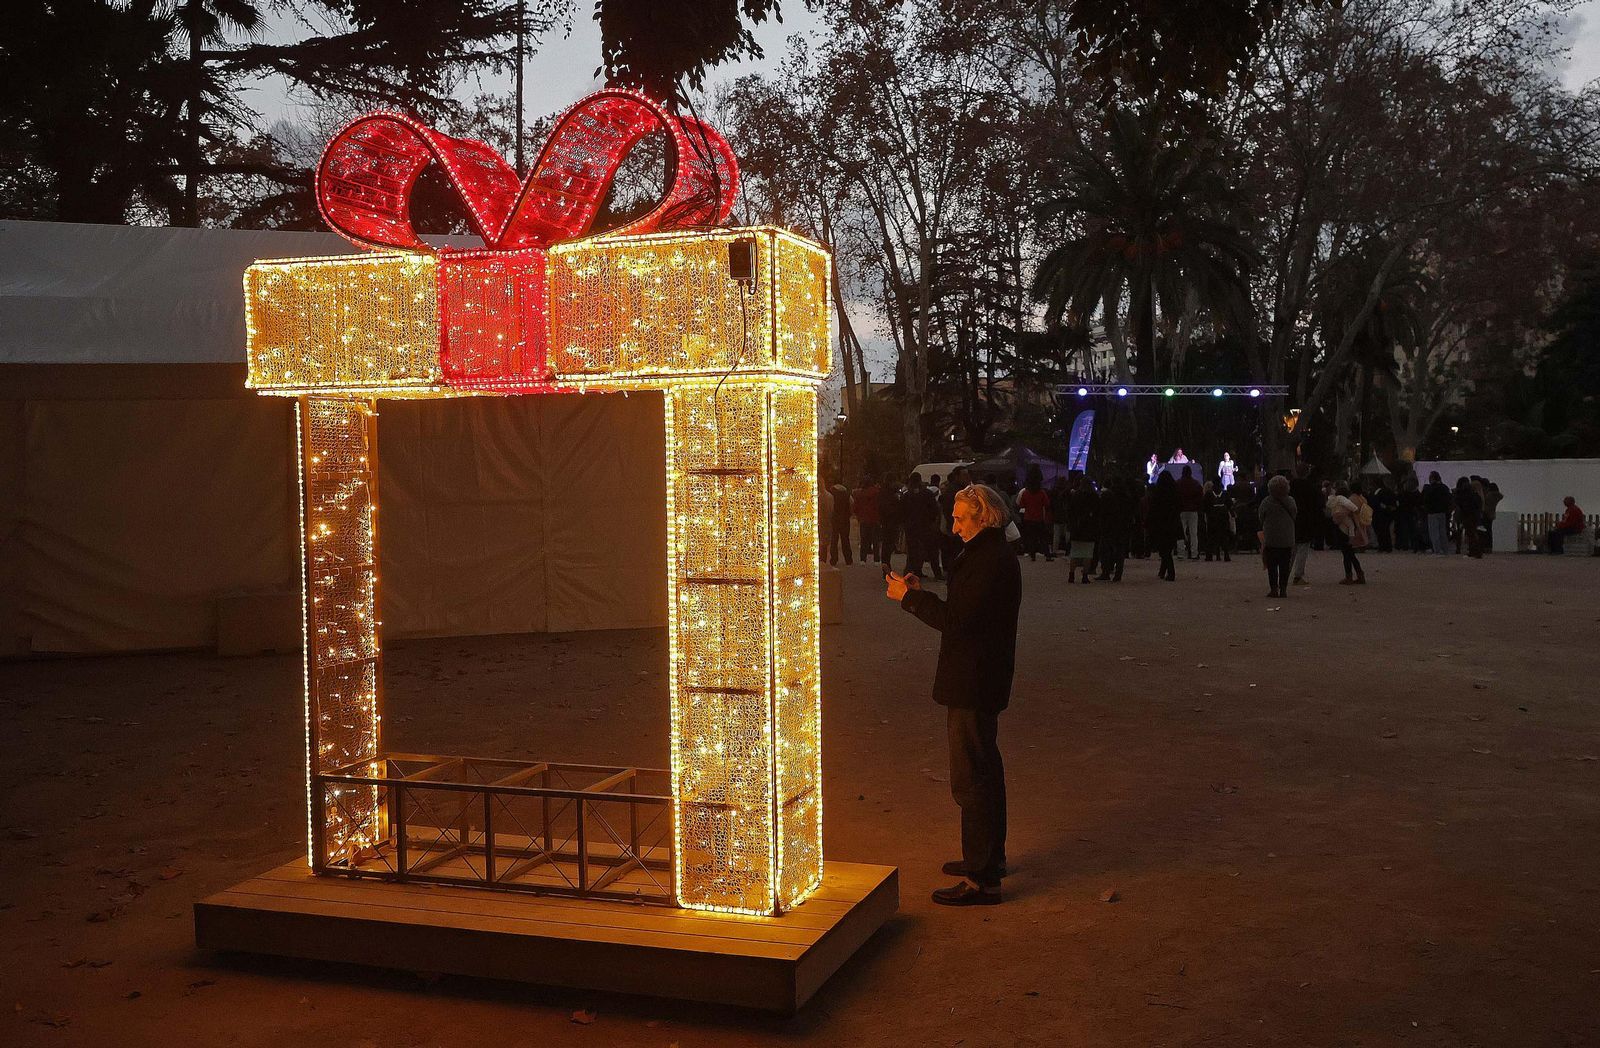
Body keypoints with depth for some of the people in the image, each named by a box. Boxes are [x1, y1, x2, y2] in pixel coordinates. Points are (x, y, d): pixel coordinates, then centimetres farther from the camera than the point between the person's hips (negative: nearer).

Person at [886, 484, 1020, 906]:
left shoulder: (991, 559, -20)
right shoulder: (990, 554, 14)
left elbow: (956, 619, -26)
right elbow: (965, 612, 17)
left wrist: (909, 597, -15)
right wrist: (920, 594, 9)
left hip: (973, 686, -11)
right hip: (979, 682, 11)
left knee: (971, 779, -7)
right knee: (985, 769, 21)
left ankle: (981, 879, -2)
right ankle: (990, 857, 36)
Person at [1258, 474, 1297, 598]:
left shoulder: (1266, 502, -8)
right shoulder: (1291, 501, -2)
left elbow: (1261, 518, 1)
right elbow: (1295, 517, 7)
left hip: (1271, 540, -2)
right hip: (1288, 539, 2)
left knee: (1272, 565, 4)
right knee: (1285, 565, 6)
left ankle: (1273, 589, 0)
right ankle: (1283, 589, 5)